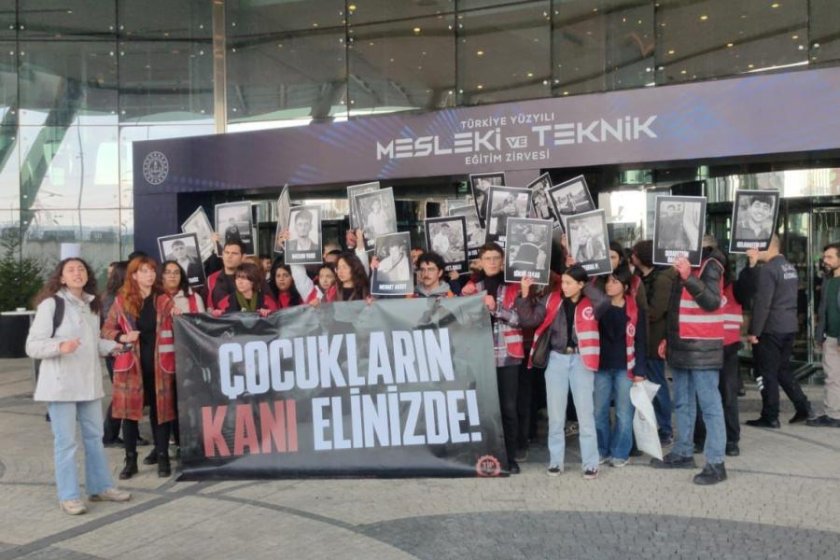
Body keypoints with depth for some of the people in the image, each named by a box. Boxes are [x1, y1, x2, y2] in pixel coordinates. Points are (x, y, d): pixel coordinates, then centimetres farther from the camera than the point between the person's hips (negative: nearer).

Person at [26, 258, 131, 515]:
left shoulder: (91, 304, 12)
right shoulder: (51, 304, -10)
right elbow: (32, 346, -14)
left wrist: (113, 346, 6)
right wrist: (60, 346, -29)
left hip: (89, 381, 7)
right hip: (61, 383, -7)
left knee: (94, 436, 14)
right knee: (65, 441, -3)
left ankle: (100, 487, 25)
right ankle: (68, 496, 8)